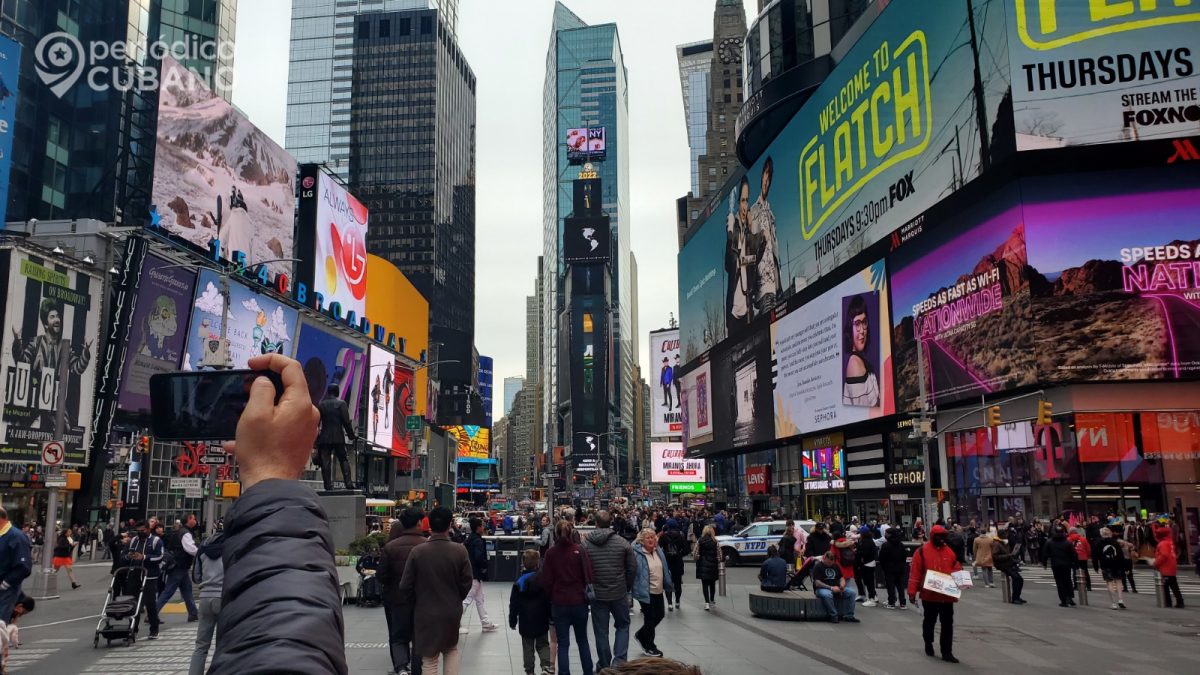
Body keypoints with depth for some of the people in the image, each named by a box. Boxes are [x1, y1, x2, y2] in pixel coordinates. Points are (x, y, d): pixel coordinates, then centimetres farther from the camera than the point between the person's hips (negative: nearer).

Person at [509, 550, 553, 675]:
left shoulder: (519, 582, -7)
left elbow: (514, 604, -3)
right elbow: (549, 601, -4)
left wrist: (512, 621, 7)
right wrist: (552, 618, 6)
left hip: (526, 623, 0)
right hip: (541, 622, 0)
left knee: (528, 647, 12)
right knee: (543, 645, 13)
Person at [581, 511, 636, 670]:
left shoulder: (585, 543, -7)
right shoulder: (622, 542, -8)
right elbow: (632, 568, -3)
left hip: (597, 595, 0)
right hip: (619, 594, 0)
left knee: (601, 632, 12)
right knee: (623, 626, 18)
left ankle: (605, 666, 22)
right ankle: (619, 661, 5)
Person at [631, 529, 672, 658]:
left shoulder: (658, 551, 6)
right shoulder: (637, 554, -17)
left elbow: (665, 569, 15)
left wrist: (668, 585, 14)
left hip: (658, 591, 8)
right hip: (646, 592, -7)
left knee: (660, 615, 15)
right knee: (650, 618, 2)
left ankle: (641, 635, 36)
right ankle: (649, 647, 19)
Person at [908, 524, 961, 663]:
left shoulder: (951, 551, 4)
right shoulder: (922, 551, -8)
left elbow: (957, 569, 12)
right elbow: (915, 572, -9)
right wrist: (912, 592, -13)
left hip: (947, 595, 3)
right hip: (929, 594, -2)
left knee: (947, 623, 1)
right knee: (929, 620, 15)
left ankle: (947, 652, 4)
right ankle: (928, 642, 36)